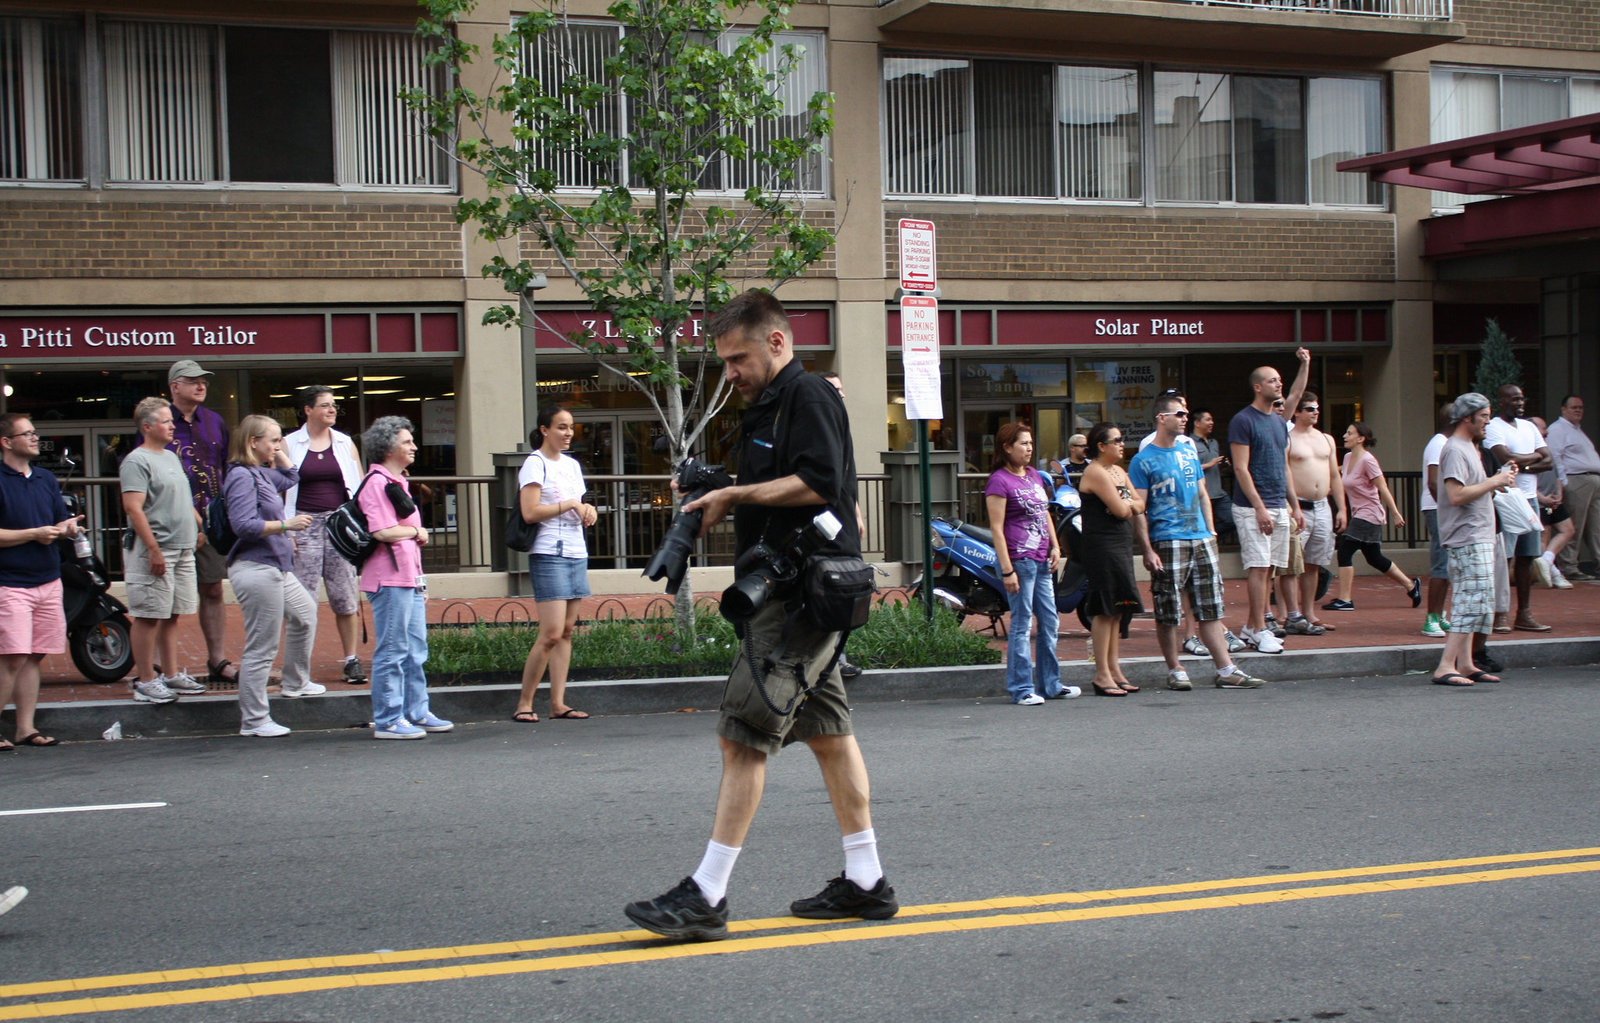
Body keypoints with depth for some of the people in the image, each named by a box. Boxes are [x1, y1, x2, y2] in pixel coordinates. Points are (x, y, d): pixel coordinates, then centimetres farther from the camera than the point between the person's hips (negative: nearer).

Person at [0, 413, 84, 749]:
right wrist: (34, 534, -15)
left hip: (48, 580, 7)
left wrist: (67, 526, 1)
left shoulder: (46, 478, 17)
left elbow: (63, 518, 24)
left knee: (34, 657, 7)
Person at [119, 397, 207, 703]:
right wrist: (154, 550, -22)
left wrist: (201, 526, 21)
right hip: (155, 551, -9)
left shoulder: (171, 457, 17)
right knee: (148, 617, -4)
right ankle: (145, 681, 0)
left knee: (171, 615, 13)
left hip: (182, 549, 9)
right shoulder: (137, 461, -11)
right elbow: (133, 508, -19)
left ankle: (172, 674, 19)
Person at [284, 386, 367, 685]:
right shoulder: (289, 445, 4)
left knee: (346, 595, 0)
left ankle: (352, 660, 7)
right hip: (305, 524, -1)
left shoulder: (345, 443, 10)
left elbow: (359, 486, 13)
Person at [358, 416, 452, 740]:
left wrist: (420, 580, 23)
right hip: (389, 579, -10)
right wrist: (416, 532, -6)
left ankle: (416, 713, 20)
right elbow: (382, 531, -23)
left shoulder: (398, 482, 20)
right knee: (392, 651, -6)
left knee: (416, 649, 13)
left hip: (409, 578, 10)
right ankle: (388, 720, -1)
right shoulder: (376, 483, -12)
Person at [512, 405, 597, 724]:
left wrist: (587, 511, 5)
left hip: (576, 554, 8)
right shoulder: (535, 464, -5)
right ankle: (524, 703, -4)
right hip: (549, 555, -8)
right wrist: (570, 505, -11)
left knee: (567, 631, 4)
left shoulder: (572, 465, 19)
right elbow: (530, 512, -15)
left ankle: (558, 702, 5)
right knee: (551, 634, -12)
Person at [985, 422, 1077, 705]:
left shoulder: (1034, 475, 15)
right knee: (1022, 624, -4)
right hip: (1018, 559, -8)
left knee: (1050, 623, 12)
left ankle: (1050, 684, 22)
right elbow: (996, 528, -14)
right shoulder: (999, 480, -10)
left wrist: (1055, 545, 11)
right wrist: (1007, 570, -18)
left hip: (1041, 561, 8)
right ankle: (1021, 689, 3)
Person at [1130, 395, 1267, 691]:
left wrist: (1211, 532, 11)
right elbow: (1138, 510, -7)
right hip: (1167, 543, -6)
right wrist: (1147, 550, -13)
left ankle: (1226, 671, 7)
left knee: (1211, 609, 5)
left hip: (1200, 540, 6)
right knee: (1168, 613, -1)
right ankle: (1175, 671, 11)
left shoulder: (1190, 452, 15)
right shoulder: (1144, 460, -4)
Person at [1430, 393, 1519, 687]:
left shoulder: (1468, 447, 19)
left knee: (1468, 604, 11)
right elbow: (1456, 495, -24)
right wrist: (1493, 482, -16)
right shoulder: (1455, 450, -14)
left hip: (1477, 538, 11)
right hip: (1468, 540, -11)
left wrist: (1499, 478, 10)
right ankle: (1445, 667, -16)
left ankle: (1464, 664, 14)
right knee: (1476, 602, -14)